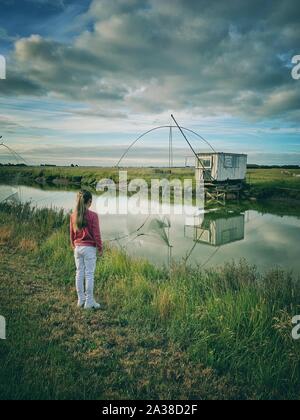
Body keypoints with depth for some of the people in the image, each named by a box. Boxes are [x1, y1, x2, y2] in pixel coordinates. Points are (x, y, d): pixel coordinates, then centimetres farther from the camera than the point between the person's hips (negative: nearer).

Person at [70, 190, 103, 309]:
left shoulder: (73, 216, 2)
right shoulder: (93, 215, -14)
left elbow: (71, 233, 10)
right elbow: (96, 234, -11)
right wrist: (100, 248, 0)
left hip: (78, 248, 5)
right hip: (89, 248, -5)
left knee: (79, 273, 13)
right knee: (89, 274, 1)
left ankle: (81, 300, 23)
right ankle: (89, 302, 8)